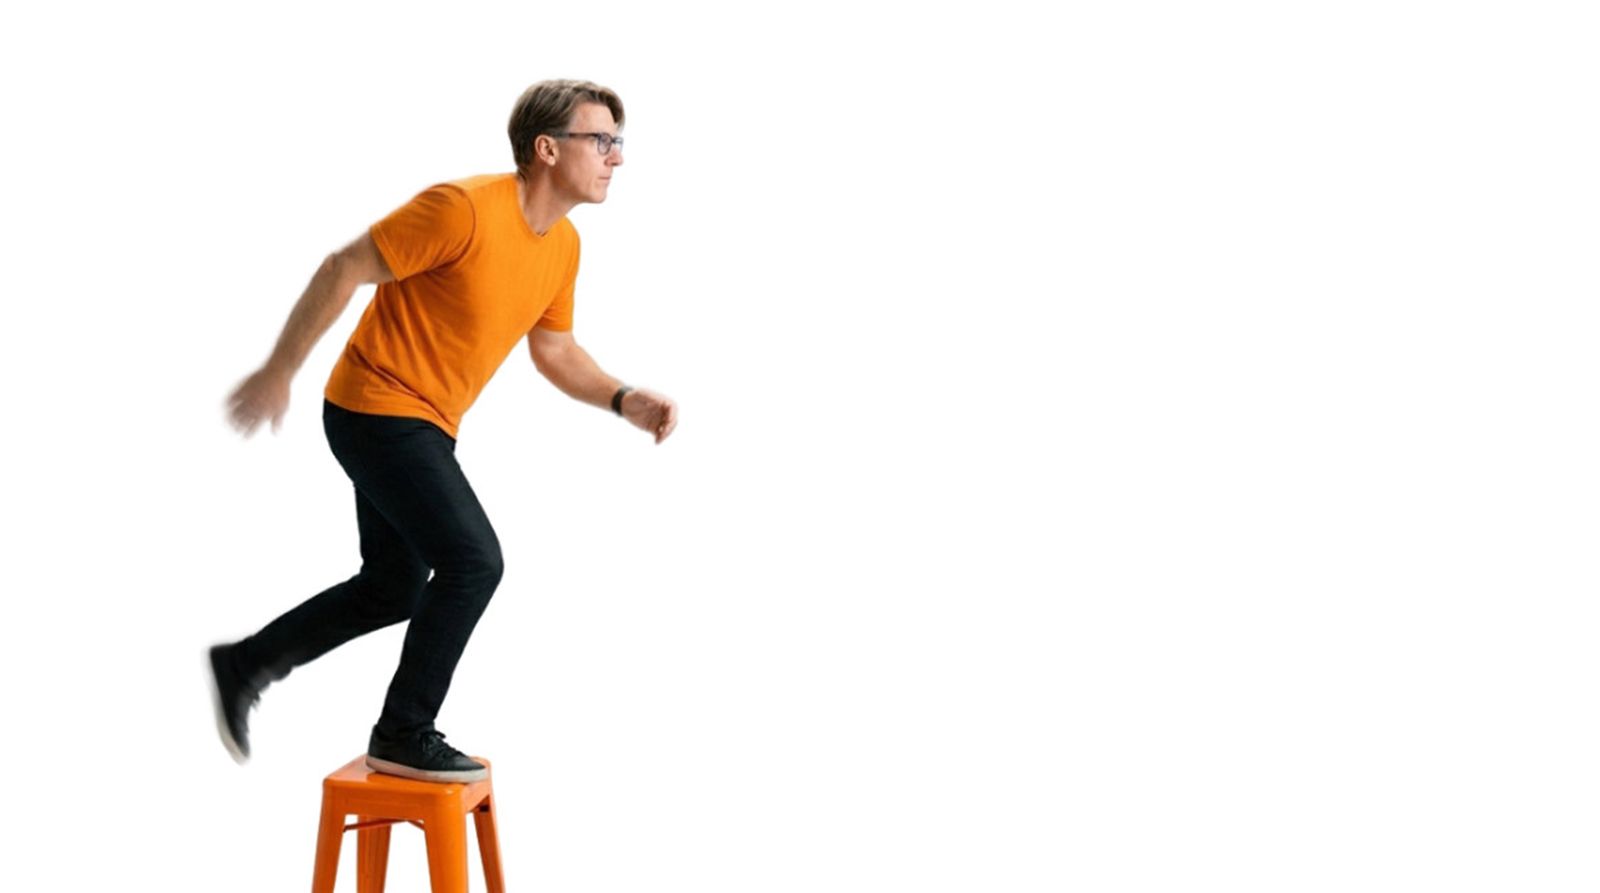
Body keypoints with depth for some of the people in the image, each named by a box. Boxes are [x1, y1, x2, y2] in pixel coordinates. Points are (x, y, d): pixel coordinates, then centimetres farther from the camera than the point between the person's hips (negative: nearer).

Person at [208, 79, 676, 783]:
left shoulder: (564, 244, 3)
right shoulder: (465, 209, -23)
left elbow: (554, 351, 14)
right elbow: (344, 268, -19)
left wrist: (624, 400, -2)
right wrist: (278, 373, -16)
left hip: (423, 426, 9)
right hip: (378, 410, -9)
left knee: (393, 590, 17)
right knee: (472, 561, -14)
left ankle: (245, 665, 33)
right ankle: (404, 737, -1)